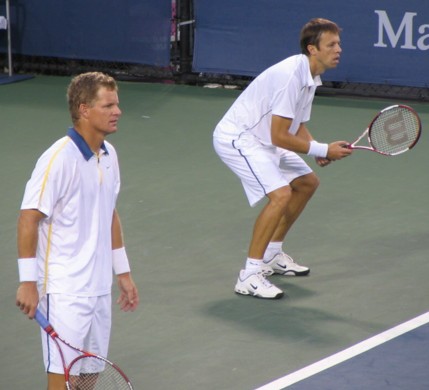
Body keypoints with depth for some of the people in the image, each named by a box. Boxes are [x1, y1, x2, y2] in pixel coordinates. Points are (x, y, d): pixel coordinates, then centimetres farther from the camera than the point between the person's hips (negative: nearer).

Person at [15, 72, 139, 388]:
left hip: (99, 288, 8)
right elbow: (28, 219, -16)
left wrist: (123, 272, 21)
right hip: (64, 291, -8)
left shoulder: (109, 155, 8)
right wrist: (28, 282, -17)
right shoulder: (59, 158, -17)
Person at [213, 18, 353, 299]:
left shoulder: (310, 78, 5)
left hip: (261, 139, 11)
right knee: (281, 194, -25)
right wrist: (323, 150, -20)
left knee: (307, 183, 20)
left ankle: (272, 255, 30)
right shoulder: (290, 76, -26)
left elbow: (299, 129, 11)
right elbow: (279, 136, -27)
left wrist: (321, 152, -8)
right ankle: (249, 276, -19)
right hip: (236, 138, -11)